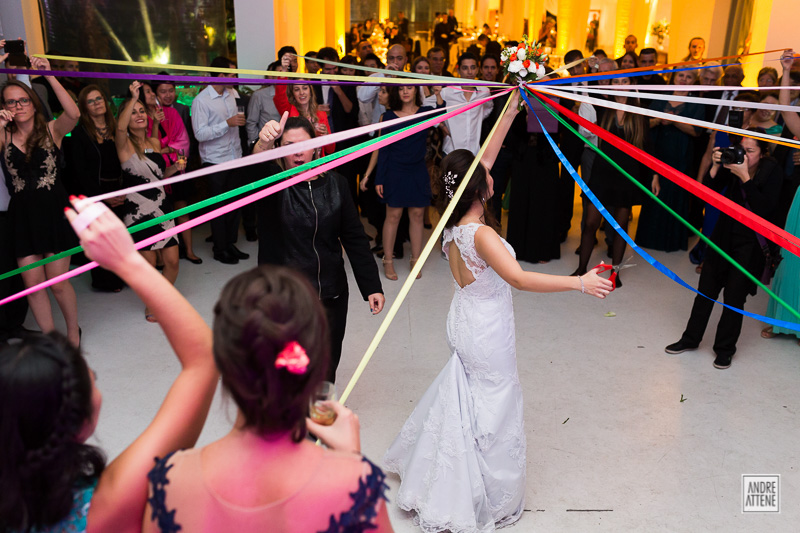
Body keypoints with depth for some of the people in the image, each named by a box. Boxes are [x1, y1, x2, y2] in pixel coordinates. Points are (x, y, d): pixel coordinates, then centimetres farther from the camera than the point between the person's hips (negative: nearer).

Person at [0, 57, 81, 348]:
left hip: (53, 211, -3)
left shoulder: (52, 130, 1)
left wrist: (49, 76, -21)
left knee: (58, 281, 0)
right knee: (32, 283, 4)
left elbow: (74, 114, -19)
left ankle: (73, 333, 23)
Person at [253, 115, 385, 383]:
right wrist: (263, 144, -53)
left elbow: (354, 237, 4)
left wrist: (372, 286, -1)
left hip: (332, 295, 3)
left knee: (326, 370, 15)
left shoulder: (334, 183, 3)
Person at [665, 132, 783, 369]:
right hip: (723, 237, 3)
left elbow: (765, 209, -21)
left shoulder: (772, 172, -9)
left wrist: (745, 177, -24)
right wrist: (715, 168, -17)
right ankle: (691, 339, 24)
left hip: (750, 243, -3)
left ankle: (725, 349, 19)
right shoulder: (732, 161, -1)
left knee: (734, 298, 2)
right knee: (705, 290, 9)